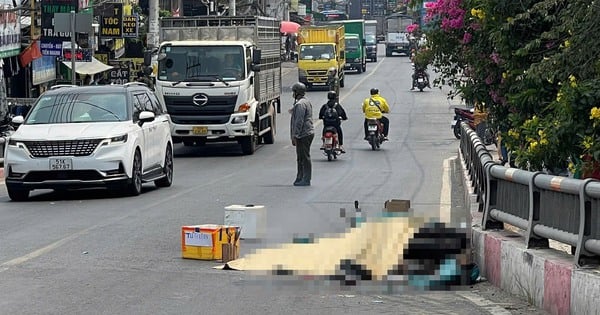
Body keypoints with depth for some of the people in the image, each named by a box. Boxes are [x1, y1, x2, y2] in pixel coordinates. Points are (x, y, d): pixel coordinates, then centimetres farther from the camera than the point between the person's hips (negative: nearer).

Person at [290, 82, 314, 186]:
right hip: (308, 133, 11)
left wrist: (295, 136, -18)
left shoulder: (300, 104, -16)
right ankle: (300, 178, 21)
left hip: (303, 134, -11)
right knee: (301, 157, 15)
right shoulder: (306, 101, 18)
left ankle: (306, 180, -7)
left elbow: (299, 121, -20)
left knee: (304, 157, -8)